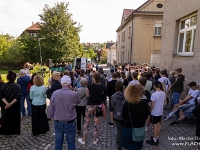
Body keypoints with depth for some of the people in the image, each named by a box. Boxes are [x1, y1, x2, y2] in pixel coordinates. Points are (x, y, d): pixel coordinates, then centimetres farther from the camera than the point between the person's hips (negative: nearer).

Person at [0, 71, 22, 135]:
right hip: (14, 106, -3)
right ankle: (14, 131, 24)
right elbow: (18, 97, -21)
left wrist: (6, 103, -18)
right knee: (14, 118, 14)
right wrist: (11, 103, -20)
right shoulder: (18, 86, -14)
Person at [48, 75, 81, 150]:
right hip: (70, 123, -2)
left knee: (58, 142, 20)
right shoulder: (74, 94, -19)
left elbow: (51, 108, -4)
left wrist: (50, 116, 14)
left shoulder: (54, 93, -13)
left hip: (58, 123, 2)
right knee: (71, 143, 16)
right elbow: (78, 102, 3)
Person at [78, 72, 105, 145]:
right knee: (96, 122, 13)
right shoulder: (102, 87, -6)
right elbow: (101, 94, 6)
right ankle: (95, 139, 26)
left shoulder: (90, 86, -12)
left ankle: (83, 139, 20)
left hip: (90, 105, -3)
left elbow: (87, 95, -2)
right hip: (99, 105, 3)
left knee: (86, 122, 10)